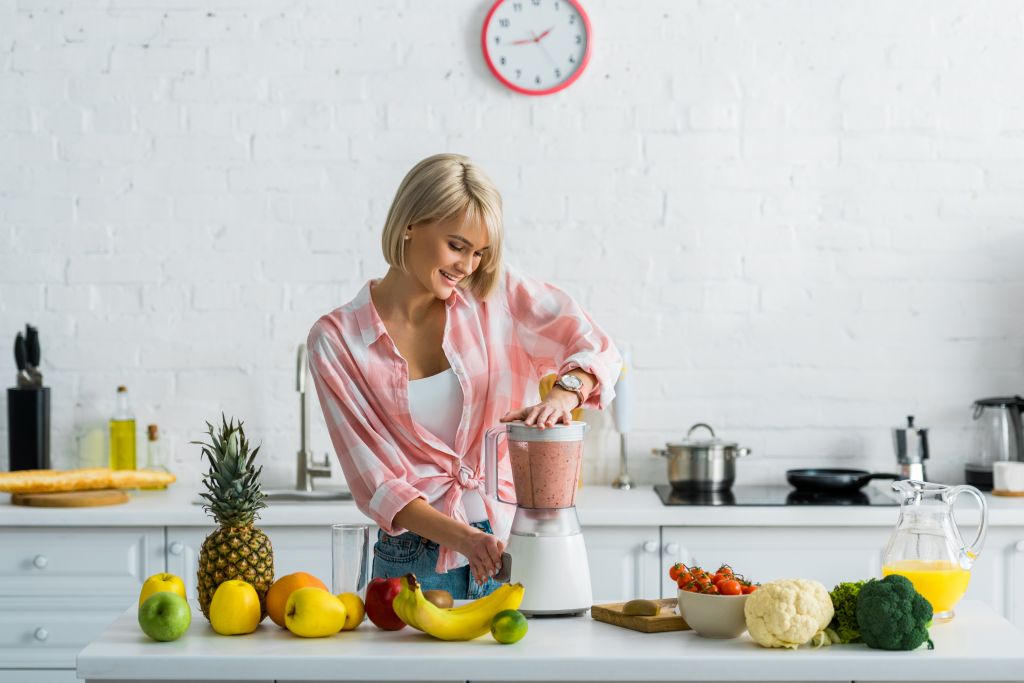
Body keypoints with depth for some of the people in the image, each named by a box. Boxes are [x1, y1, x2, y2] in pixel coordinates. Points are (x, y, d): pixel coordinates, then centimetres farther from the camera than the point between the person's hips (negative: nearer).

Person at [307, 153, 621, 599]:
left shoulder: (495, 294, 1)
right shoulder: (336, 339, -4)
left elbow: (596, 348, 0)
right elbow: (374, 479, -7)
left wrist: (563, 394, -23)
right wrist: (461, 536, -22)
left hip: (512, 547, 1)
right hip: (415, 559, -1)